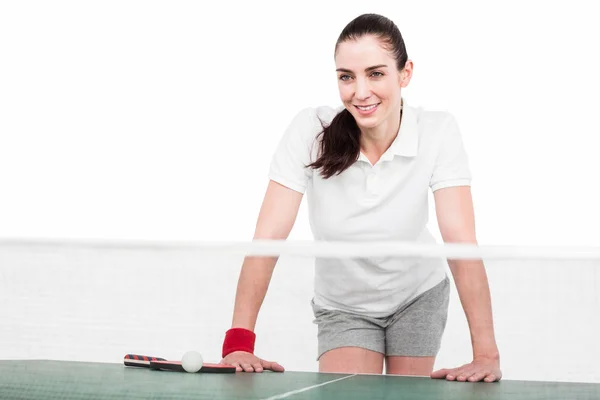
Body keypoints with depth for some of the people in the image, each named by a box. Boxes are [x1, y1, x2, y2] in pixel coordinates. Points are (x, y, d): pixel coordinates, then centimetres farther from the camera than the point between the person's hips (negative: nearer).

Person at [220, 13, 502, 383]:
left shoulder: (438, 131, -23)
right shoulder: (310, 130, -24)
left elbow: (461, 242, -29)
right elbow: (269, 237, -27)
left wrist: (485, 354, -38)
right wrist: (239, 342, -36)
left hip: (418, 297, 1)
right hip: (343, 307, -1)